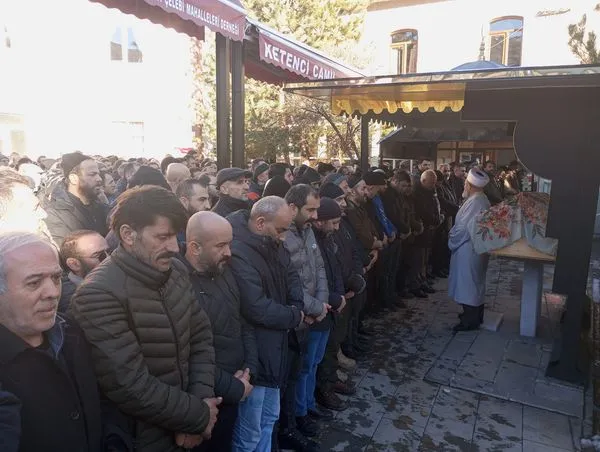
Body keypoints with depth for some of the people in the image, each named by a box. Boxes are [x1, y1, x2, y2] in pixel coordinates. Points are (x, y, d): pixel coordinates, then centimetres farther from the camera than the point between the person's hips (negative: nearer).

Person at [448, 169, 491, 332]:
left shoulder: (474, 202, -24)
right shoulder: (481, 199, 8)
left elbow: (463, 228, -24)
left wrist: (451, 240, -8)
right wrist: (454, 235, 11)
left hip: (468, 248, -10)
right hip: (477, 246, 10)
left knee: (467, 284, 0)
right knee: (475, 283, 19)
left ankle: (470, 320, 10)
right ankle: (475, 315, 33)